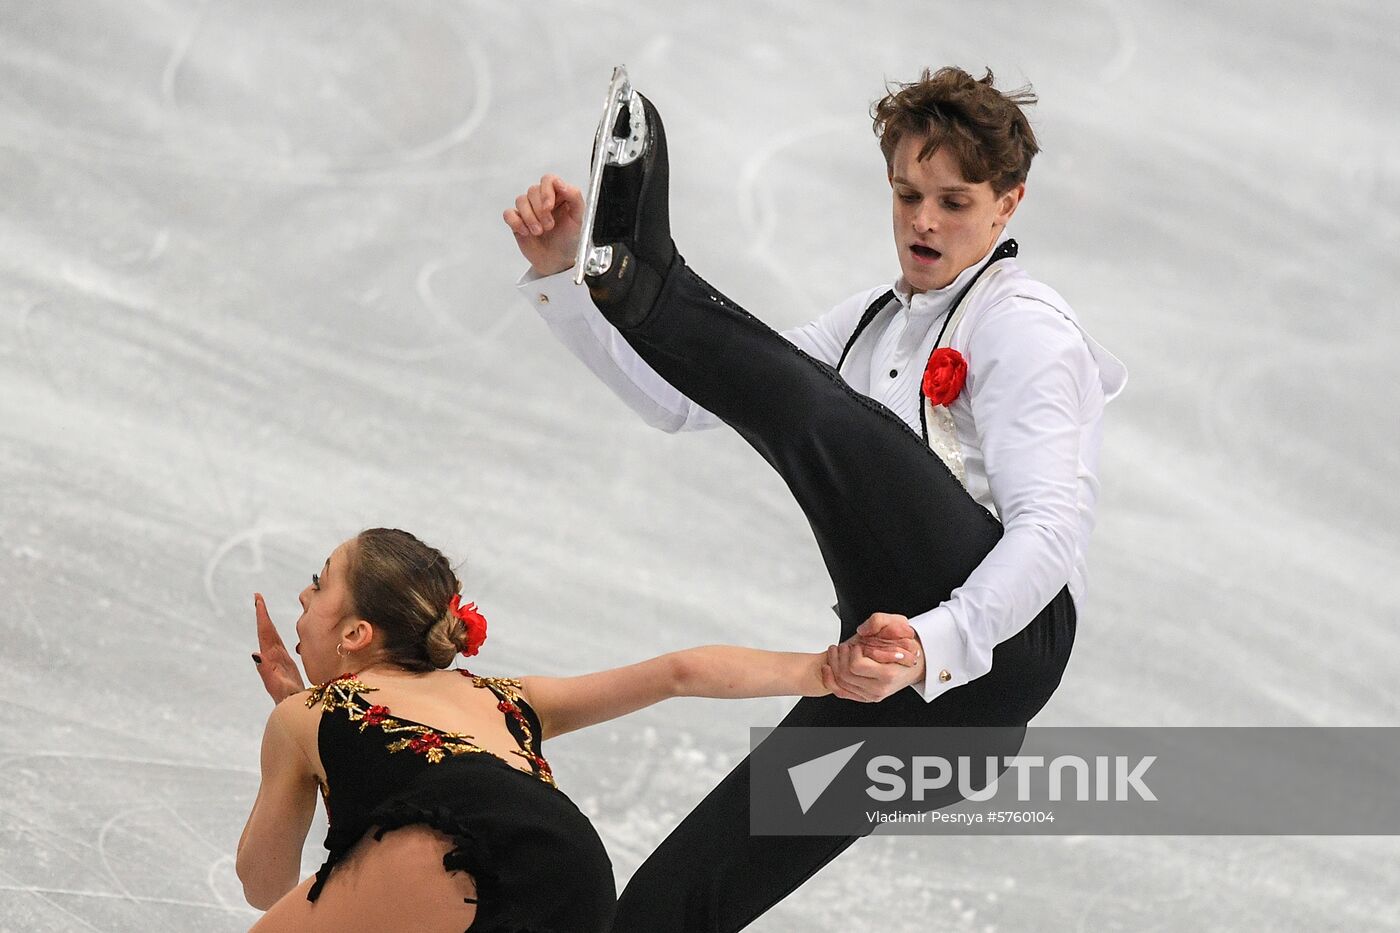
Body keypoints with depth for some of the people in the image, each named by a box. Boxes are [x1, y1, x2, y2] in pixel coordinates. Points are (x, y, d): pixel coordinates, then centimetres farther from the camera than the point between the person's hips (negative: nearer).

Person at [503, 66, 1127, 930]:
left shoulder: (1025, 329, 1)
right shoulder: (875, 323, 27)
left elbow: (1051, 526, -16)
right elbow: (679, 401, 23)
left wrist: (935, 645, -33)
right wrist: (557, 275, 9)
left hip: (999, 651, -8)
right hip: (905, 682, 8)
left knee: (836, 427, -31)